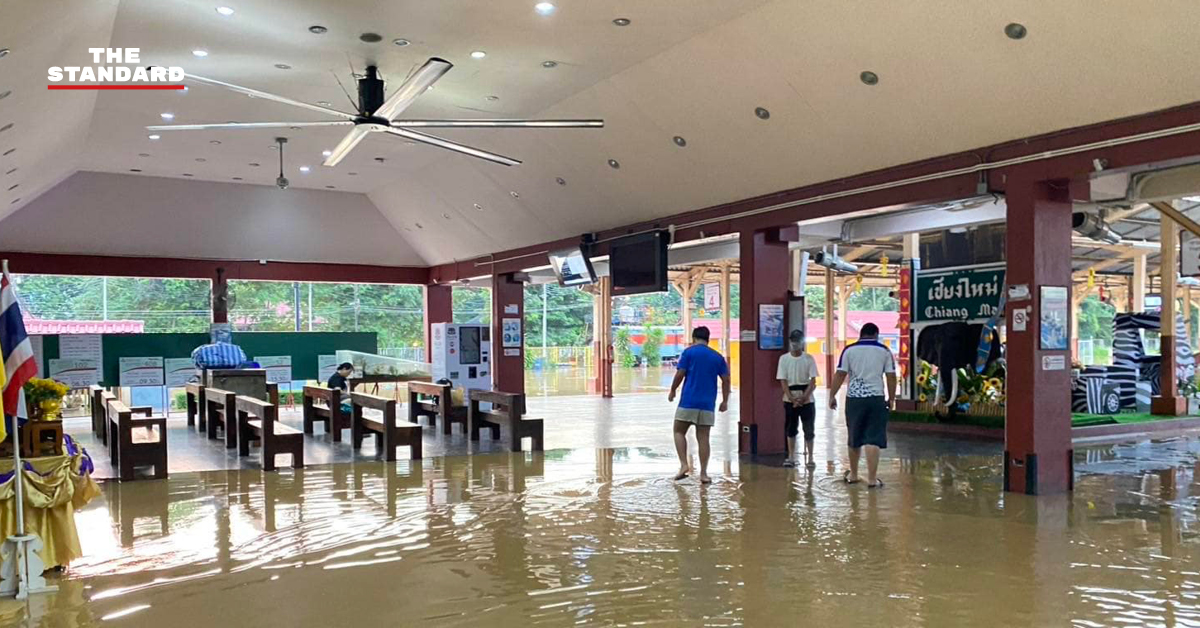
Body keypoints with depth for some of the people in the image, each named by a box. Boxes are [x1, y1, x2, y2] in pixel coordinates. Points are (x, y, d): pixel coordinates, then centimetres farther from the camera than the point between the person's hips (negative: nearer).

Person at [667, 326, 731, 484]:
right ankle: (703, 473, 6)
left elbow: (680, 374, -6)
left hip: (688, 401, -3)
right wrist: (725, 401, 14)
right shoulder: (718, 357, 10)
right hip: (707, 404, 3)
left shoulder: (688, 352, -1)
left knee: (679, 431, 11)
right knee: (703, 437, 7)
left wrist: (672, 391, 8)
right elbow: (726, 379, 7)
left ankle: (684, 465, -4)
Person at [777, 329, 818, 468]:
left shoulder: (809, 359, -2)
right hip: (790, 399, 1)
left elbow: (813, 381, -5)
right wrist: (792, 399, -13)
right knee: (790, 429, 6)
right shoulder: (784, 359, 0)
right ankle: (791, 457, 14)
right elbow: (783, 381, -3)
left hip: (807, 399, -1)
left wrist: (803, 397, -15)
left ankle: (810, 458, 8)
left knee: (809, 430, 2)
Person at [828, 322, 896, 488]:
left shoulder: (849, 350, 3)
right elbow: (891, 376, 2)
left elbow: (840, 375, -1)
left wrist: (832, 395, 4)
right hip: (875, 398, -1)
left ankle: (853, 474, 27)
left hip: (854, 398, 1)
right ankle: (872, 479, -3)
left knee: (854, 439, 14)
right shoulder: (884, 351, 4)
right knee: (873, 439, -1)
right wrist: (891, 399, 11)